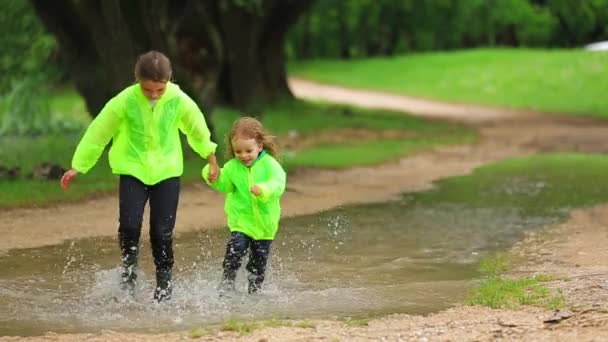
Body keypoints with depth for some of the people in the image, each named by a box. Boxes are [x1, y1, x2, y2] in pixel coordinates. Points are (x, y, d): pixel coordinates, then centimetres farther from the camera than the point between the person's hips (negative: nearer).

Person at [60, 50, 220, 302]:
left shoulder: (180, 101, -13)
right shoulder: (125, 101, -17)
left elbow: (197, 129, 7)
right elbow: (98, 132, -5)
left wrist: (211, 161, 20)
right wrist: (77, 167, 1)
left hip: (167, 171, 1)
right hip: (132, 170, -1)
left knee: (162, 232, -3)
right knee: (129, 225, -17)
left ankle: (164, 282, 17)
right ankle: (128, 274, 8)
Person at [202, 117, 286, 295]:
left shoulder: (269, 164, -12)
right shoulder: (232, 167, -2)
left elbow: (278, 183, -25)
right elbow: (225, 185, 13)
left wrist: (264, 190, -45)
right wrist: (214, 178, -8)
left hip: (264, 223, -1)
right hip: (241, 220, 1)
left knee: (259, 260, 11)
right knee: (234, 249, -21)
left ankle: (254, 290, 29)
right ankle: (227, 284, -10)